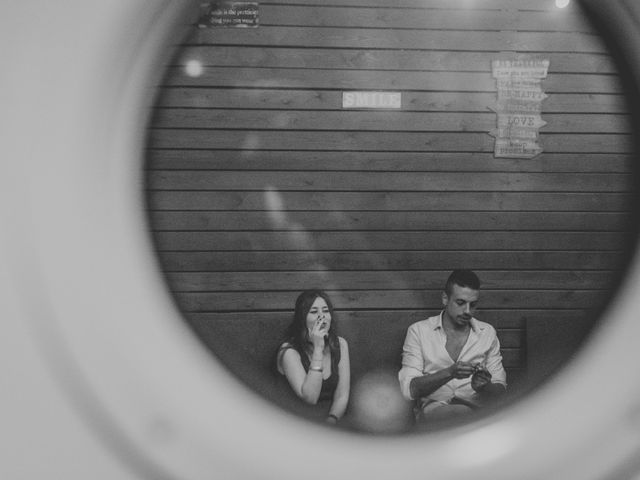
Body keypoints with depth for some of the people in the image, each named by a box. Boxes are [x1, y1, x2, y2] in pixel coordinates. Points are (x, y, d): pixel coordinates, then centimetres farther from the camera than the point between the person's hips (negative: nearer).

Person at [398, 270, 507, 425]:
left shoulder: (487, 333, 15)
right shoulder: (418, 331, 6)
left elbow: (500, 390, 13)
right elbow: (408, 389, -4)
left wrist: (484, 387, -12)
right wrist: (449, 373, -19)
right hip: (433, 409, -2)